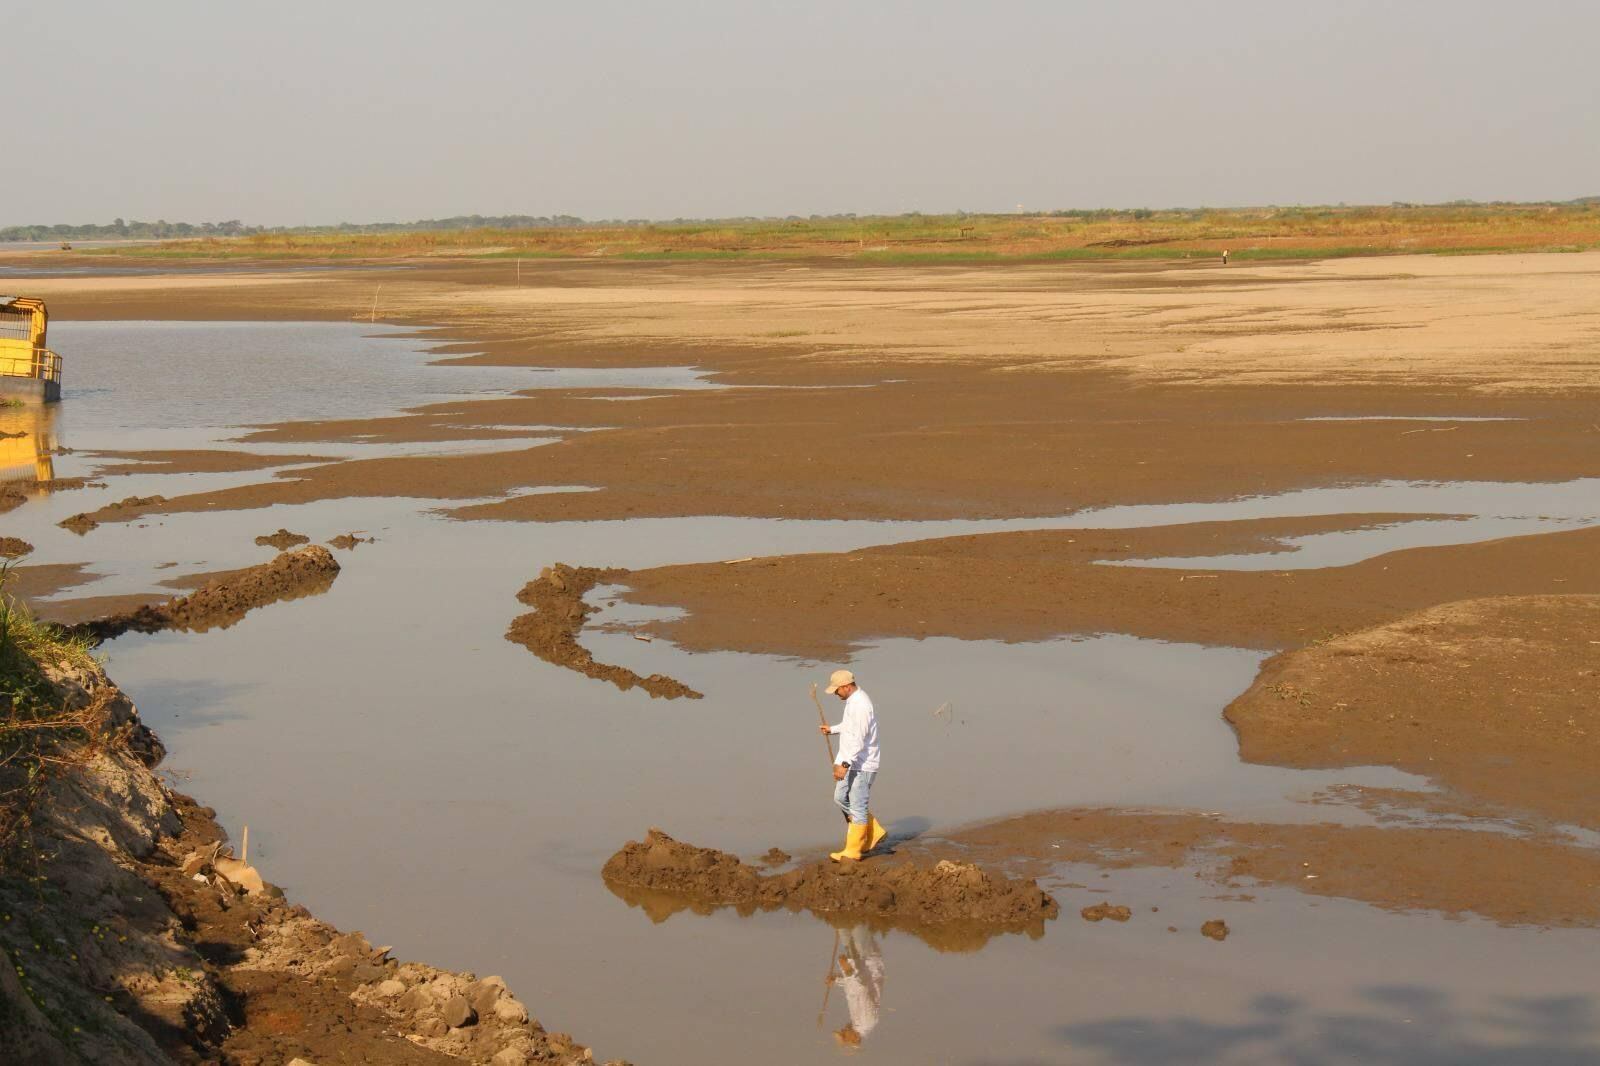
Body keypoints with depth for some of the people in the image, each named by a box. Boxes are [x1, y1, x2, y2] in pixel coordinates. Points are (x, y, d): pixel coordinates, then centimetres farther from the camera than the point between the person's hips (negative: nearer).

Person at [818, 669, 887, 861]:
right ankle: (874, 832, 24)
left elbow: (859, 740, -29)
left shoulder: (860, 706, -24)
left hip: (862, 765, -11)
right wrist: (832, 729, 20)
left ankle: (853, 851, 6)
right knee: (841, 798, 16)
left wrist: (844, 764, -32)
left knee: (857, 806, -2)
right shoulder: (853, 699, 9)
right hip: (852, 761, 11)